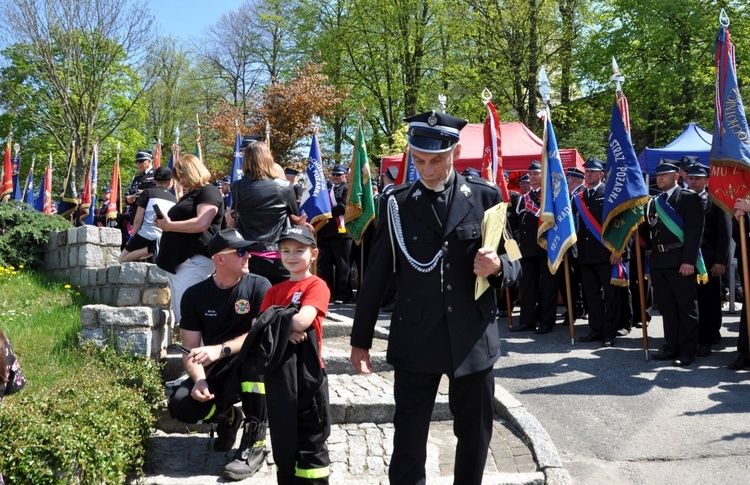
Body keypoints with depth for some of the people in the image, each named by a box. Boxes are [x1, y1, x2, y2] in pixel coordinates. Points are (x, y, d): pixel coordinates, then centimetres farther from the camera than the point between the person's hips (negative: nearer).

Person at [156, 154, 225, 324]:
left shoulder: (208, 192, -4)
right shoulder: (189, 194, 27)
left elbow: (201, 224, -19)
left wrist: (169, 225, -12)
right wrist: (165, 223, 10)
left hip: (194, 261, -10)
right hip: (177, 260, 10)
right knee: (178, 315, 7)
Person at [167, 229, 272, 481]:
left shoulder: (259, 287, -10)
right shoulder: (195, 295, -3)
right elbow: (191, 350, -5)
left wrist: (220, 350, -34)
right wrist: (199, 380, -24)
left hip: (250, 370, -2)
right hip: (214, 372, 3)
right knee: (181, 406, -25)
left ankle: (255, 441, -25)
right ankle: (226, 417, 12)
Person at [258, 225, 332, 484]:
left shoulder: (317, 286, -5)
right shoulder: (275, 290, 13)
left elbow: (301, 322, -20)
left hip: (307, 369, -5)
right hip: (278, 370, 6)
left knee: (310, 436, 3)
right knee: (282, 436, 14)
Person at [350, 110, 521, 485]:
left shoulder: (486, 197, 0)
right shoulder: (397, 203, 0)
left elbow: (513, 262, 7)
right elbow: (376, 276, 3)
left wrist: (497, 267, -17)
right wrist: (360, 339, 4)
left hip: (473, 338, 1)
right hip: (415, 341, -1)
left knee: (475, 435, 15)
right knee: (408, 440, 0)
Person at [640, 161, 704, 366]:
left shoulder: (689, 198, -2)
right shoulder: (653, 202, 17)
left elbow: (694, 231, -10)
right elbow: (645, 229, 17)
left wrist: (689, 261, -16)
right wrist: (651, 248, -2)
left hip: (680, 261, -6)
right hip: (658, 261, 6)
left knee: (686, 307, 1)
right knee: (667, 308, 11)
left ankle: (687, 351, 6)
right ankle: (671, 347, 19)